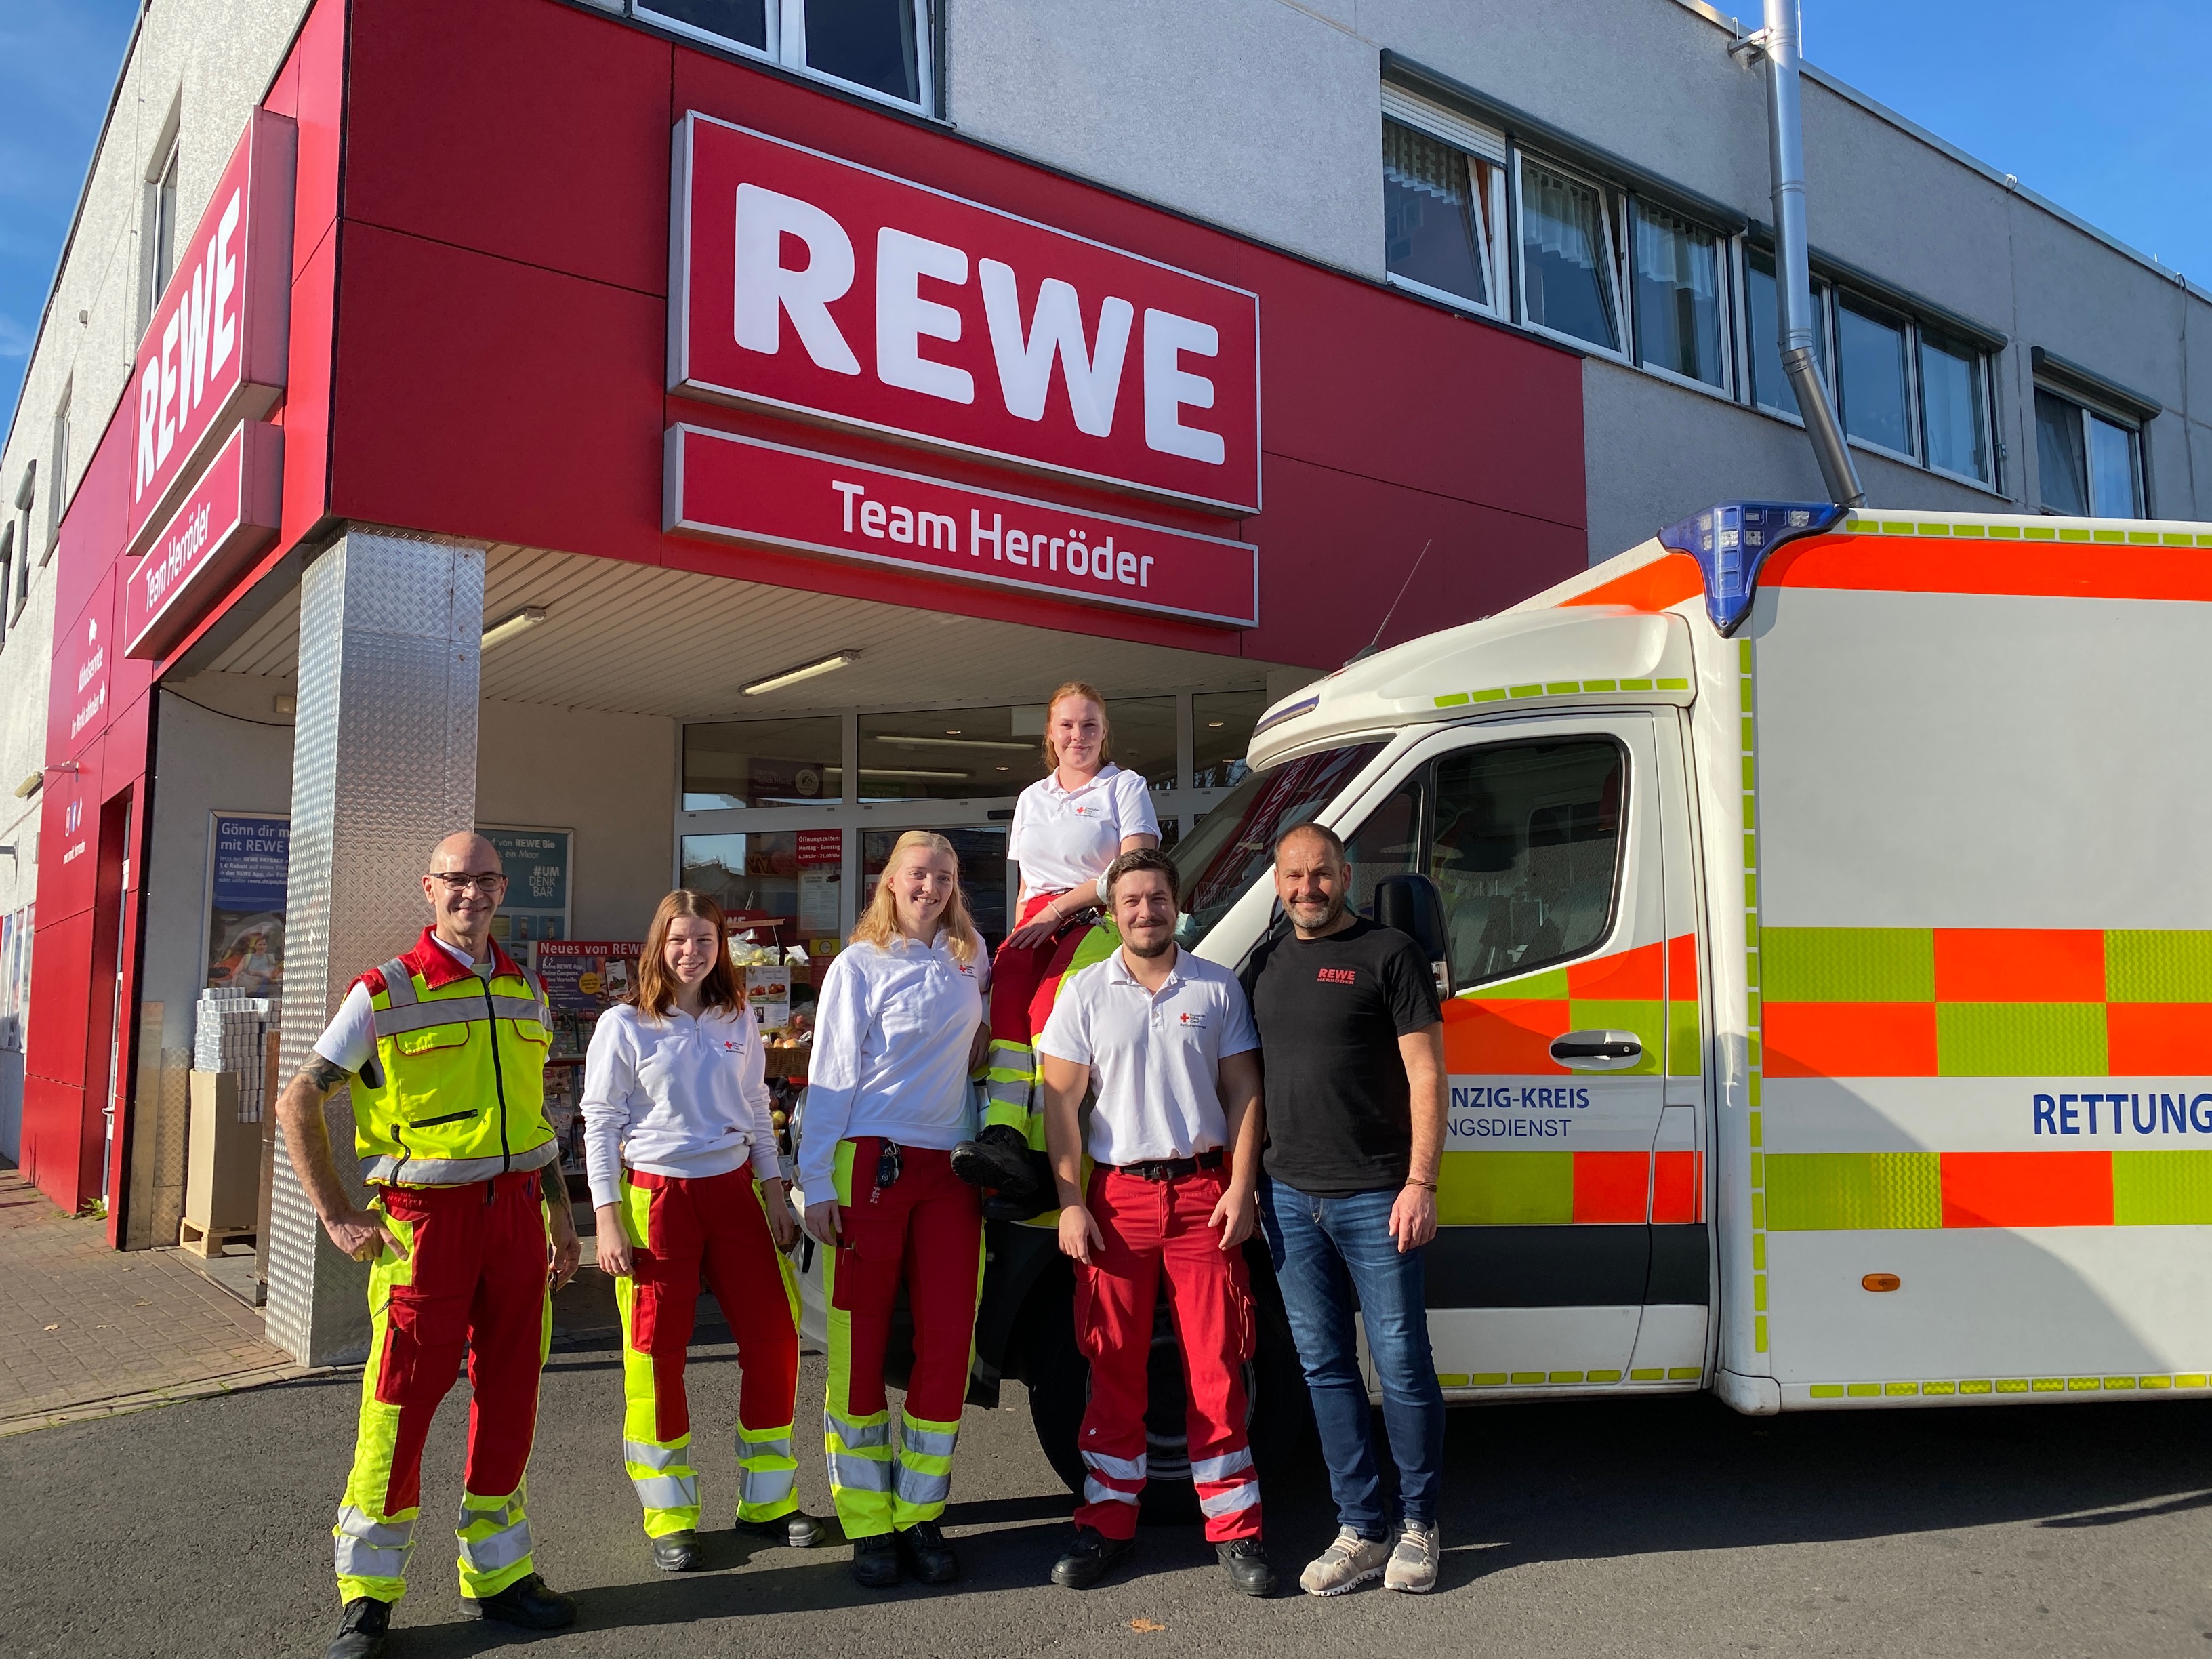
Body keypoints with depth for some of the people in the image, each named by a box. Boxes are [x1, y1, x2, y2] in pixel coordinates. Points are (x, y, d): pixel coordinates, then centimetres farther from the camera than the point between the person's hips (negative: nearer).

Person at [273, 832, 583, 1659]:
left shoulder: (525, 991, 11)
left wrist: (560, 1214, 19)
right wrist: (337, 1217, -7)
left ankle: (497, 1573, 24)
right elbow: (297, 1104, -3)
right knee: (402, 1399, -1)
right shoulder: (386, 992, -5)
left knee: (509, 1394, 10)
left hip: (516, 1207, 5)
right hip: (426, 1216, -5)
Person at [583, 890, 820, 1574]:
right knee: (657, 1355, 0)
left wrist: (775, 1194, 8)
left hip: (734, 1191, 4)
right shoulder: (624, 1025, -2)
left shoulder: (736, 1021, 9)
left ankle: (767, 1500, 19)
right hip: (657, 1196, -4)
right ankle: (670, 1519, 15)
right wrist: (608, 1220, -8)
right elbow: (600, 1124, -2)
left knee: (775, 1339, 3)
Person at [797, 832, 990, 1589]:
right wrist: (817, 1184, -10)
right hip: (871, 1164, -4)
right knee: (860, 1348, 0)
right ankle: (868, 1526, 12)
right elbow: (830, 1077, -3)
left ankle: (919, 1519, 14)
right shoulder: (860, 965, 0)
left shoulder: (970, 957, 12)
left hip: (949, 1170, 4)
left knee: (947, 1347, 1)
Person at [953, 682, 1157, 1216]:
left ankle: (1040, 1154, -43)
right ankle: (1004, 1137, -45)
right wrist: (1018, 941, 9)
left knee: (1049, 1004, -34)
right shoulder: (1032, 798, 27)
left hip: (1102, 923, -5)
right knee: (1007, 988, -30)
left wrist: (1060, 907, -10)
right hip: (1037, 924, 5)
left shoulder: (1126, 787, 9)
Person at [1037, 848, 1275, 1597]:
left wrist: (1240, 1188, -3)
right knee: (1114, 1366, 6)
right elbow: (1061, 1102, 3)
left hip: (1203, 1191, 0)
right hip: (1118, 1195, 0)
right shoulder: (1085, 992, 5)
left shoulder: (1217, 988, 6)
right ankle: (1107, 1523, 18)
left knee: (1217, 1365, 1)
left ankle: (1234, 1530, 10)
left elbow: (1242, 1092, 7)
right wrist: (1070, 1204, -4)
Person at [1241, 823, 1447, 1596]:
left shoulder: (1388, 953, -3)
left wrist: (1420, 1183, -13)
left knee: (1401, 1364, 2)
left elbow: (1426, 1076, -6)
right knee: (1325, 1367, 9)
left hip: (1375, 1198, -5)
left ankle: (1418, 1524, 19)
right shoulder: (1266, 965, 13)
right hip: (1289, 1198, 5)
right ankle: (1361, 1530, 20)